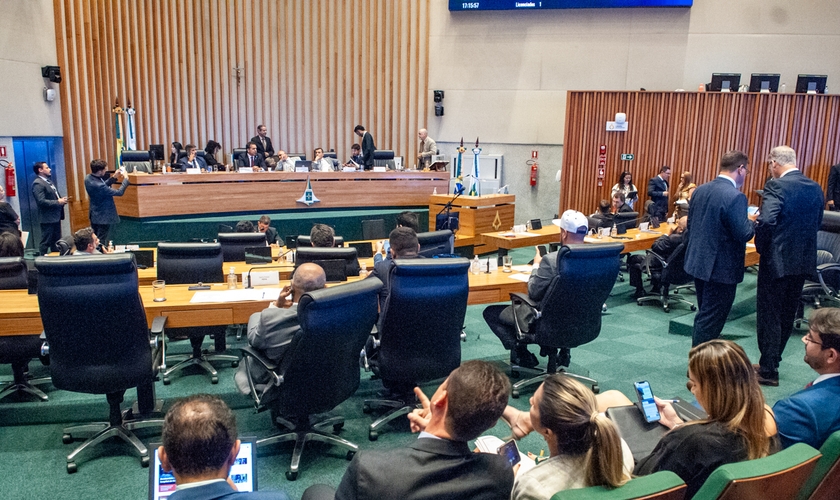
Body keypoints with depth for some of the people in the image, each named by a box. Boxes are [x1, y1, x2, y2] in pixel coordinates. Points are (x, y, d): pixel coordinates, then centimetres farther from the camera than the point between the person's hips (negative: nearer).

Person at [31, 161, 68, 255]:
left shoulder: (49, 181, 16)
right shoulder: (38, 184, -14)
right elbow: (41, 201, -23)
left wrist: (62, 199, 3)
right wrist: (58, 202, -20)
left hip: (56, 216, 9)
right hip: (48, 218, -9)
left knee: (56, 241, 16)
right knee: (46, 242, -3)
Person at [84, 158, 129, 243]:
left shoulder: (88, 178, -9)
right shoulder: (99, 186, -35)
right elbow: (119, 192, -27)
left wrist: (114, 178, -1)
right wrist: (126, 179, -14)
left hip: (94, 214, 9)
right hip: (103, 217, -9)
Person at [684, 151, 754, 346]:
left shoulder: (700, 190, 4)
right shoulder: (735, 196, -20)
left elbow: (690, 223, 12)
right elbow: (743, 234, -21)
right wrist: (752, 221, -2)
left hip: (698, 262, 8)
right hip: (722, 269, -8)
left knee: (704, 316, 21)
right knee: (711, 321, 3)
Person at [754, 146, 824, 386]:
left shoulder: (776, 186, -16)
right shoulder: (815, 188, 6)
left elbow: (766, 221, -27)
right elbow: (817, 223, 13)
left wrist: (761, 246, -11)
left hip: (778, 259, -7)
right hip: (804, 260, 7)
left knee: (769, 315, 2)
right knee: (787, 314, 17)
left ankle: (768, 371, 8)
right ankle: (771, 362, 29)